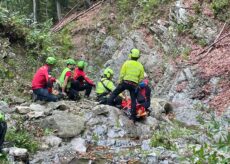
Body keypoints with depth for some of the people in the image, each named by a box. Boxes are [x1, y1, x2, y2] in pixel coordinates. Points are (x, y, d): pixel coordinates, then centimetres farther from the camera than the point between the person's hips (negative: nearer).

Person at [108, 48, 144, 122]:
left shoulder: (127, 63, -1)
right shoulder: (140, 66, 8)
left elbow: (122, 74, -4)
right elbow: (141, 78, 8)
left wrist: (120, 82, 5)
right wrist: (138, 86, 19)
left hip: (125, 82, -2)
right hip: (134, 84, 3)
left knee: (115, 93, 11)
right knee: (133, 100, 6)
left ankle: (109, 103, -1)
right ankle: (133, 116, 4)